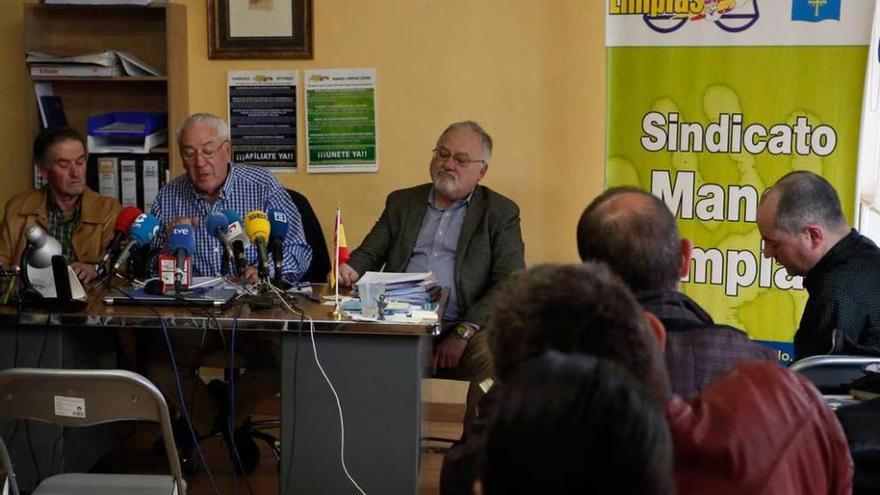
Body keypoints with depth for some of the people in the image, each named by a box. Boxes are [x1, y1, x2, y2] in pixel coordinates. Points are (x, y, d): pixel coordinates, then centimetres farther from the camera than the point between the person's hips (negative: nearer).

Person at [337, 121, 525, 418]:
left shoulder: (501, 213, 9)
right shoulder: (401, 202, 21)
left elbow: (509, 284, -1)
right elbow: (370, 253, 16)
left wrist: (463, 333, -14)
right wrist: (349, 269, -10)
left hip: (463, 329, -2)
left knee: (494, 357, -33)